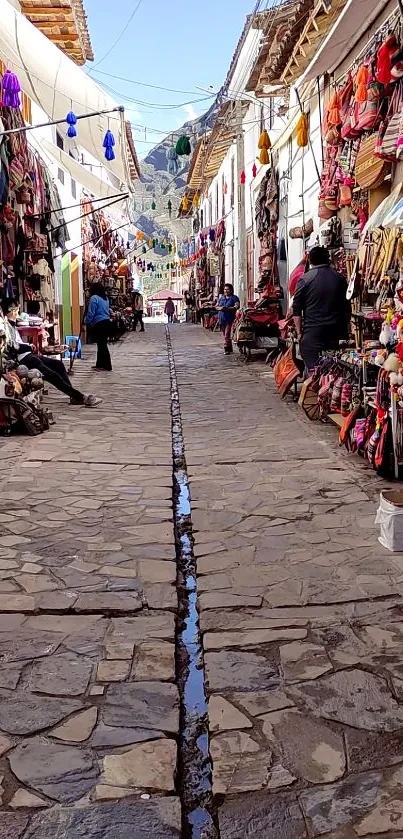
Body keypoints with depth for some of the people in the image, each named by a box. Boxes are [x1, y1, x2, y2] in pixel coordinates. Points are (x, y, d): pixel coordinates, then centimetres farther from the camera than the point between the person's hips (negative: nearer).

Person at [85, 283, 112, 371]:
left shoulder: (94, 298, -9)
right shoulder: (105, 298, 16)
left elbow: (91, 313, -12)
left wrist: (87, 323, -2)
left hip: (99, 324, -8)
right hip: (107, 322, 8)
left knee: (101, 344, -3)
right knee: (101, 344, 13)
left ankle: (107, 365, -1)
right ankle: (100, 364, 18)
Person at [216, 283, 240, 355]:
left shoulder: (234, 298, 0)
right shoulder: (221, 298, 19)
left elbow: (237, 306, -12)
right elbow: (216, 306, 18)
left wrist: (227, 308, -22)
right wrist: (220, 308, -6)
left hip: (230, 319, -6)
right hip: (222, 319, 6)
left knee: (227, 335, -15)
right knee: (225, 335, 12)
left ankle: (227, 349, -15)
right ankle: (230, 349, 23)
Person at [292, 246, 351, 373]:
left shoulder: (305, 279, -3)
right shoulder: (339, 278, 8)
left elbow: (296, 309, -4)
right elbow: (347, 308, 15)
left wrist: (299, 332, 3)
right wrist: (344, 331, 22)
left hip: (312, 331, -4)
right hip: (335, 332, 4)